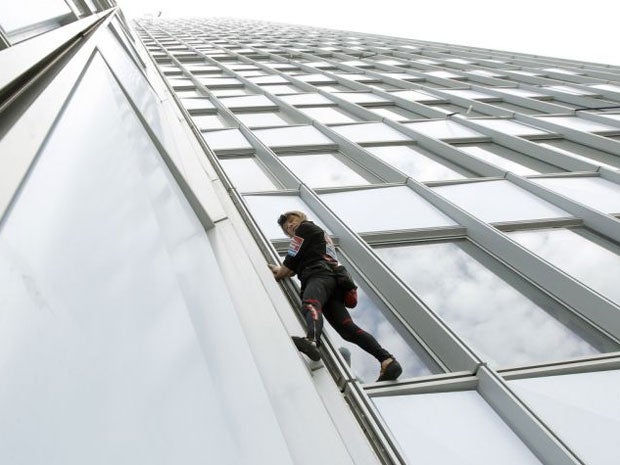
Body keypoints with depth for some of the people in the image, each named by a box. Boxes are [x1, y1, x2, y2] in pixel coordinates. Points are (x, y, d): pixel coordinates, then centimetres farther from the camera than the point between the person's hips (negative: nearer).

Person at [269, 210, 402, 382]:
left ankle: (312, 341, -72)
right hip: (334, 281, 9)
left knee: (309, 306, -40)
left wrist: (278, 274, 25)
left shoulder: (305, 227, 19)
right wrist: (280, 270, 48)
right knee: (348, 329, -10)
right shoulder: (322, 234, 44)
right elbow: (298, 266, 48)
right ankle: (388, 360, -25)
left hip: (319, 275, -8)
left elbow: (292, 259, 10)